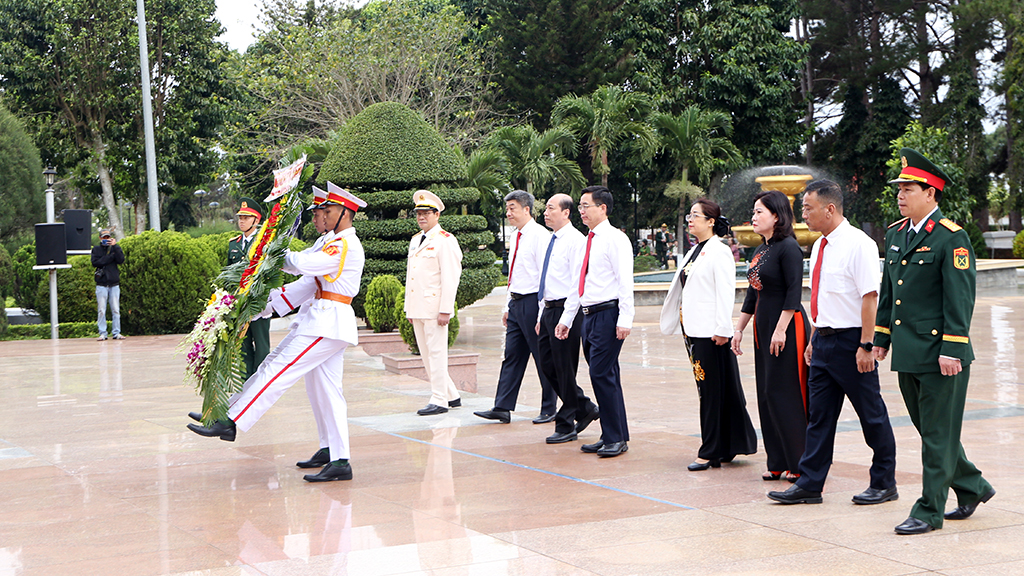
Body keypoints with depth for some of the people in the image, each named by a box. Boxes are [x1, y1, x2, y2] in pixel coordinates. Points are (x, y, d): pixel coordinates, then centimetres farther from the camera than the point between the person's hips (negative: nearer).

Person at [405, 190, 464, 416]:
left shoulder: (445, 240, -7)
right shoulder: (415, 240, 18)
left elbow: (450, 278, -13)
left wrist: (445, 310, -18)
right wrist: (409, 308, 17)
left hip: (435, 307, -8)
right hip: (418, 309, 9)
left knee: (436, 353, -6)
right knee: (426, 355, 11)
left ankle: (439, 400, 0)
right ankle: (452, 395, 20)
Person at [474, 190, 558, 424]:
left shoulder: (540, 235, -12)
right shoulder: (517, 238, 15)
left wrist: (542, 312, -19)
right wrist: (508, 307, 19)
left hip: (533, 302, -9)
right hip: (516, 303, 9)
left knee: (543, 357, 1)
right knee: (512, 356, 6)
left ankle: (549, 409, 10)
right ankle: (502, 408, 6)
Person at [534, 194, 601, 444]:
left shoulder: (575, 240, -12)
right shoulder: (552, 240, 16)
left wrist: (568, 318, -21)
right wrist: (541, 316, 20)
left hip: (565, 311, -10)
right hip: (548, 310, 10)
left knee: (564, 369, -3)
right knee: (547, 365, 11)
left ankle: (566, 426, 7)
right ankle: (585, 409, 24)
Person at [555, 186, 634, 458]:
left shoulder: (615, 239, -8)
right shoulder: (588, 242, 18)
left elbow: (625, 281, -14)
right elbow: (577, 284, 22)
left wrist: (625, 319, -20)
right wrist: (566, 318, 20)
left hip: (608, 314, -8)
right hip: (589, 314, 8)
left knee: (601, 374, -11)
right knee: (603, 376, 10)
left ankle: (616, 438, -4)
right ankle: (611, 437, 16)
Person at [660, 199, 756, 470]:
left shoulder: (719, 252, -10)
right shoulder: (694, 252, 17)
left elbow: (725, 292, -15)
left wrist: (721, 329, -20)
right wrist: (681, 325, 19)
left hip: (710, 331, -9)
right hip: (692, 330, 9)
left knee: (712, 390, -3)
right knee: (705, 389, 10)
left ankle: (711, 452, 2)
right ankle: (726, 448, 18)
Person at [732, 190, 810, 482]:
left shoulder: (788, 247, -11)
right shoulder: (759, 252, 15)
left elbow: (794, 292, -17)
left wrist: (781, 330, -20)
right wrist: (739, 329, 18)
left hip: (787, 327, -9)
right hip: (763, 329, 9)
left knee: (786, 395, -6)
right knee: (767, 395, 10)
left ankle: (800, 464, 2)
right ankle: (778, 463, 17)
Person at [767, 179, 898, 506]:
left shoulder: (858, 244, -14)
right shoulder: (820, 247, 12)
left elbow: (869, 296, -18)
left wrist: (865, 346, -22)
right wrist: (814, 340, 18)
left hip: (850, 341, -8)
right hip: (823, 341, 8)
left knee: (872, 415, 4)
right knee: (819, 414, 9)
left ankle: (884, 483, 16)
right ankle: (810, 485, 13)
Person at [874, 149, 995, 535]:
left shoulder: (951, 238, -12)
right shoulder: (896, 234, 12)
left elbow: (960, 298, -15)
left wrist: (951, 350, -19)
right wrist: (881, 338, 17)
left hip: (939, 355, -8)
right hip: (907, 354, 8)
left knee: (938, 434, 0)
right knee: (928, 428, 16)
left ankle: (929, 511, 6)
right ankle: (972, 487, 33)